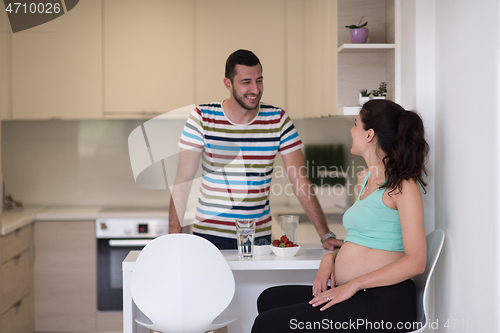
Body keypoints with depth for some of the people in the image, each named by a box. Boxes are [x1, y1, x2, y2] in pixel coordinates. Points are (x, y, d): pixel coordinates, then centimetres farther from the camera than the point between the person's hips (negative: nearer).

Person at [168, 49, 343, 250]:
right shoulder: (202, 118, -5)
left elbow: (300, 182, -2)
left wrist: (325, 235, -9)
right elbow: (183, 180, -6)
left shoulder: (278, 120, -1)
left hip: (259, 235, 1)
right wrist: (174, 234, -16)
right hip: (210, 234, -1)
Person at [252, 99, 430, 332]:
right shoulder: (365, 178, 19)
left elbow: (416, 262, -15)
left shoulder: (403, 184, -9)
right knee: (269, 299, 2)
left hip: (383, 300, -9)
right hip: (357, 296, 9)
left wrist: (354, 285, -18)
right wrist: (330, 258, 5)